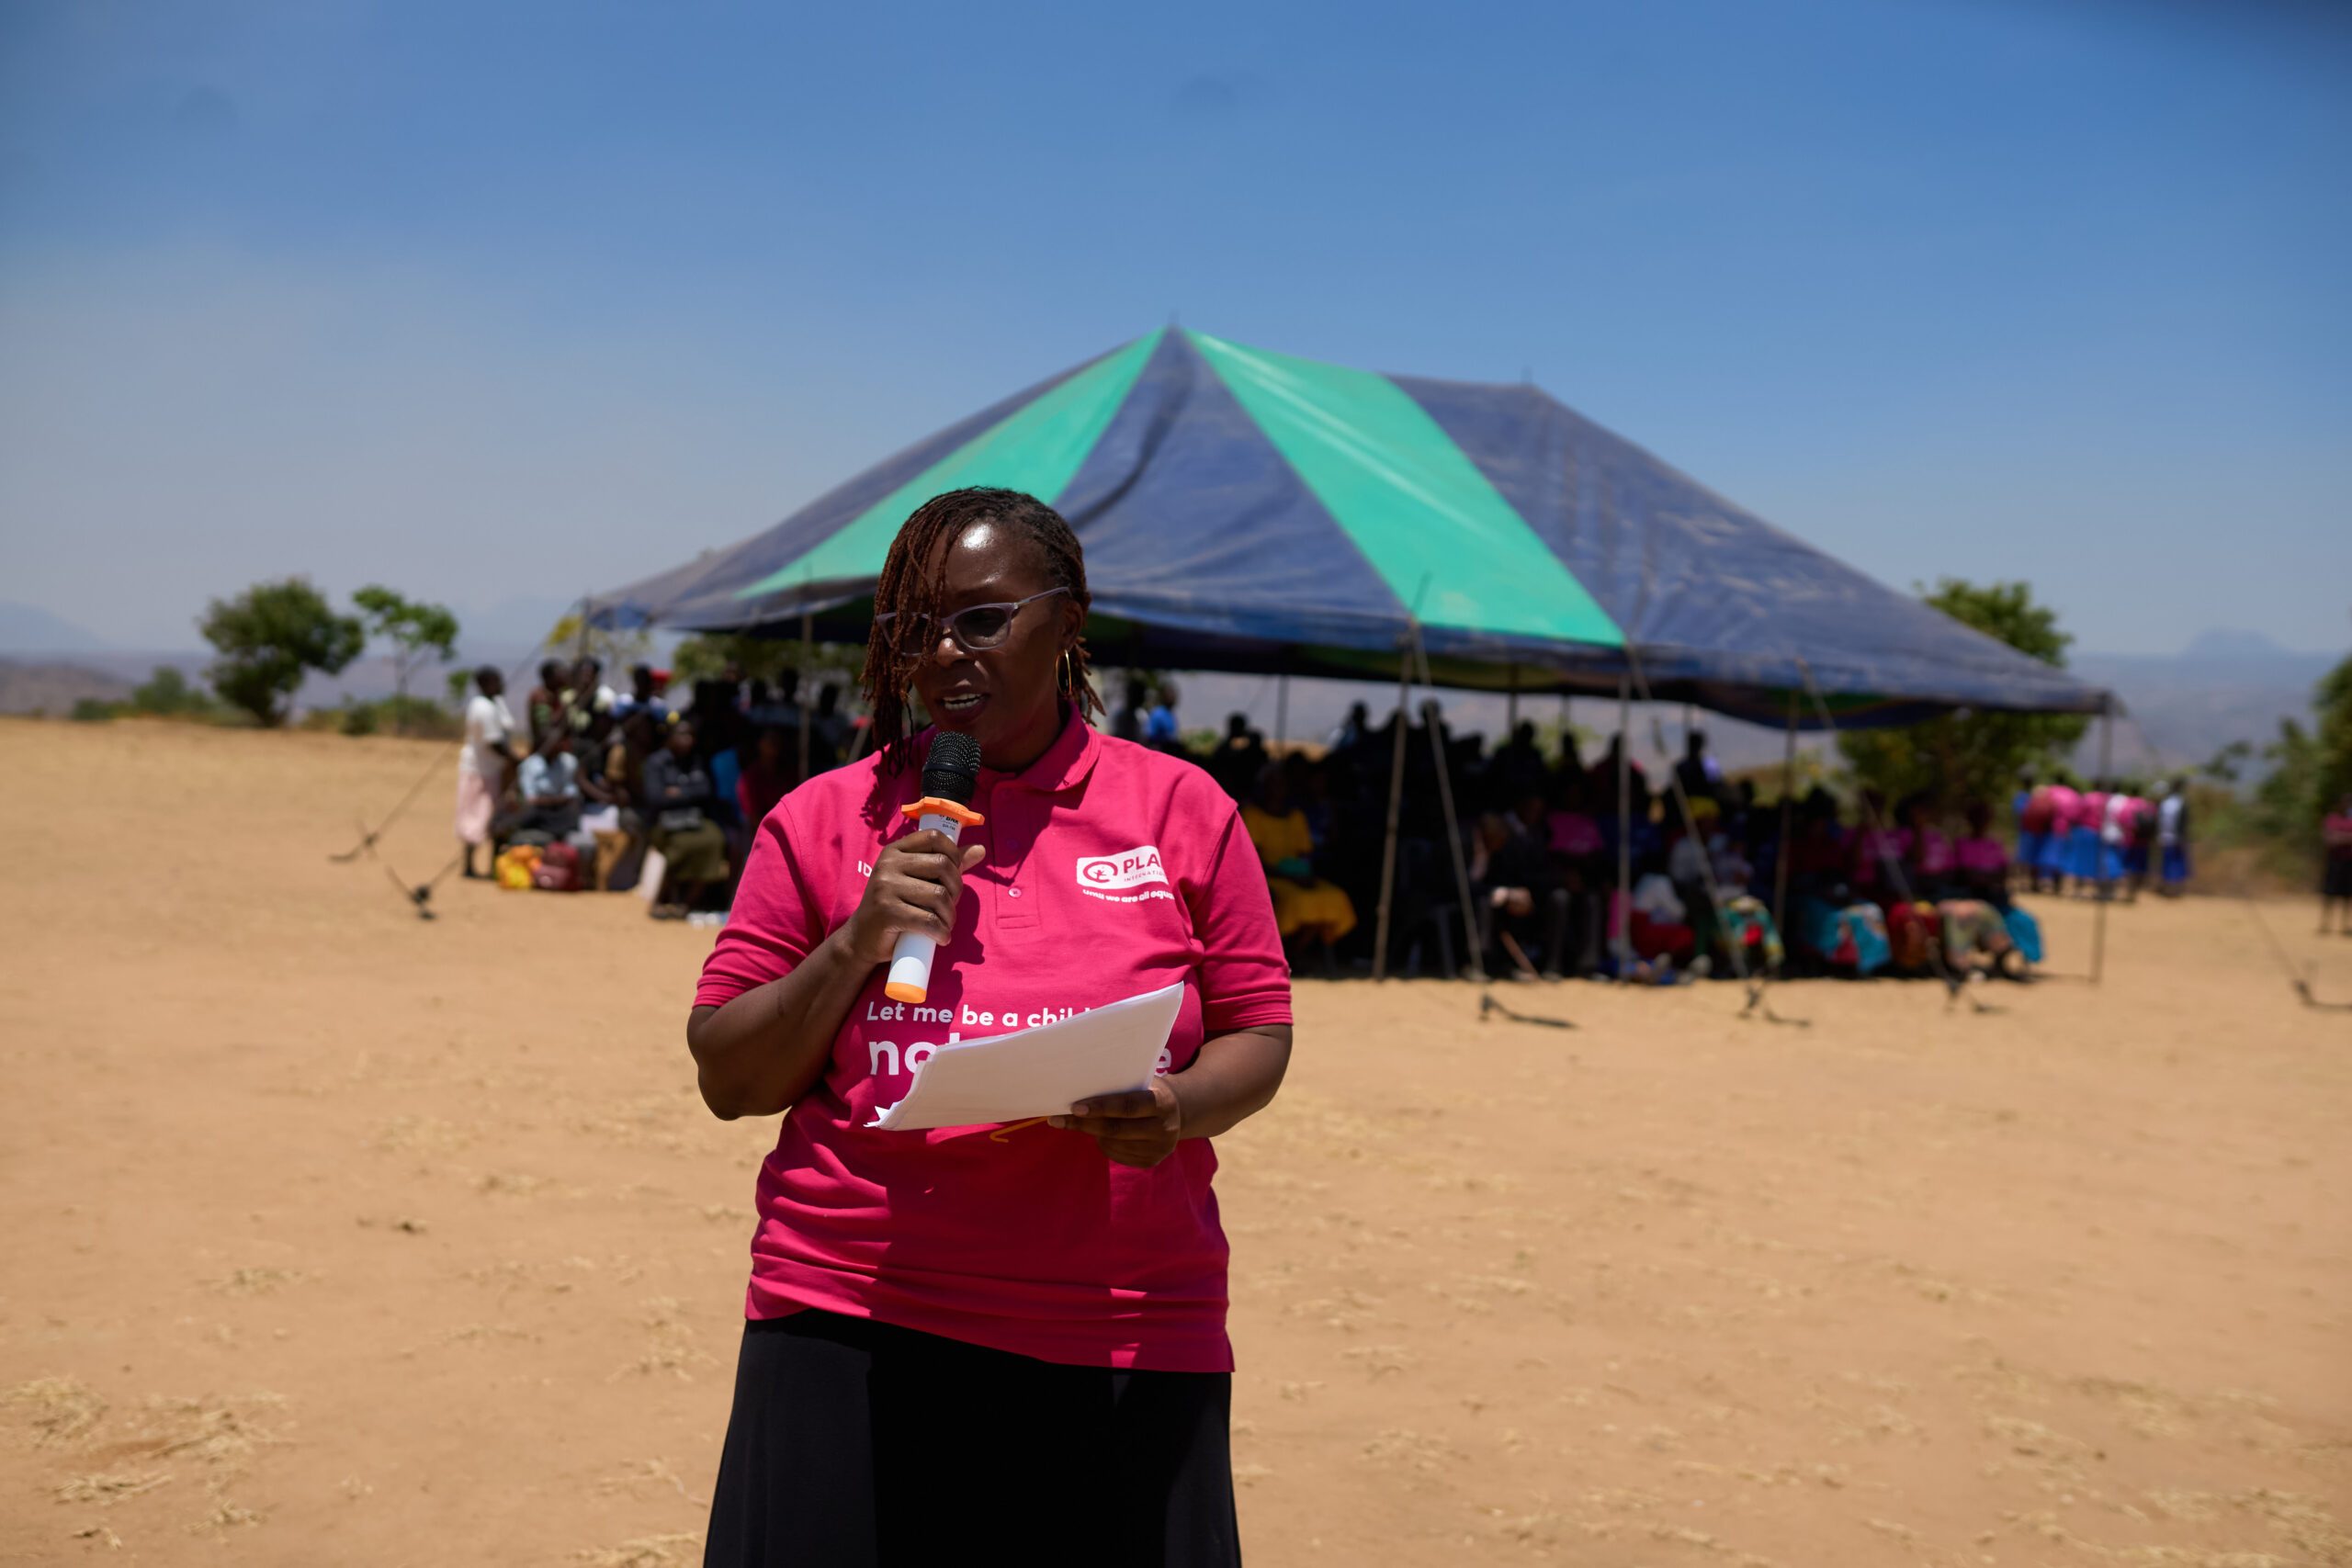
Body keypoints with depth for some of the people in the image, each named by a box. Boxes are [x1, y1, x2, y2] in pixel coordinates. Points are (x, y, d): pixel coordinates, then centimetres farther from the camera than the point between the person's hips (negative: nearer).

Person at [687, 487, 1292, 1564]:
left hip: (1124, 1349, 0)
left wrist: (1179, 1109, -14)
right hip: (851, 1332, 0)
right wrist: (856, 945, -10)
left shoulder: (1182, 811, 4)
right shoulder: (822, 821, 5)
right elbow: (727, 1082, 5)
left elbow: (1258, 1036, 8)